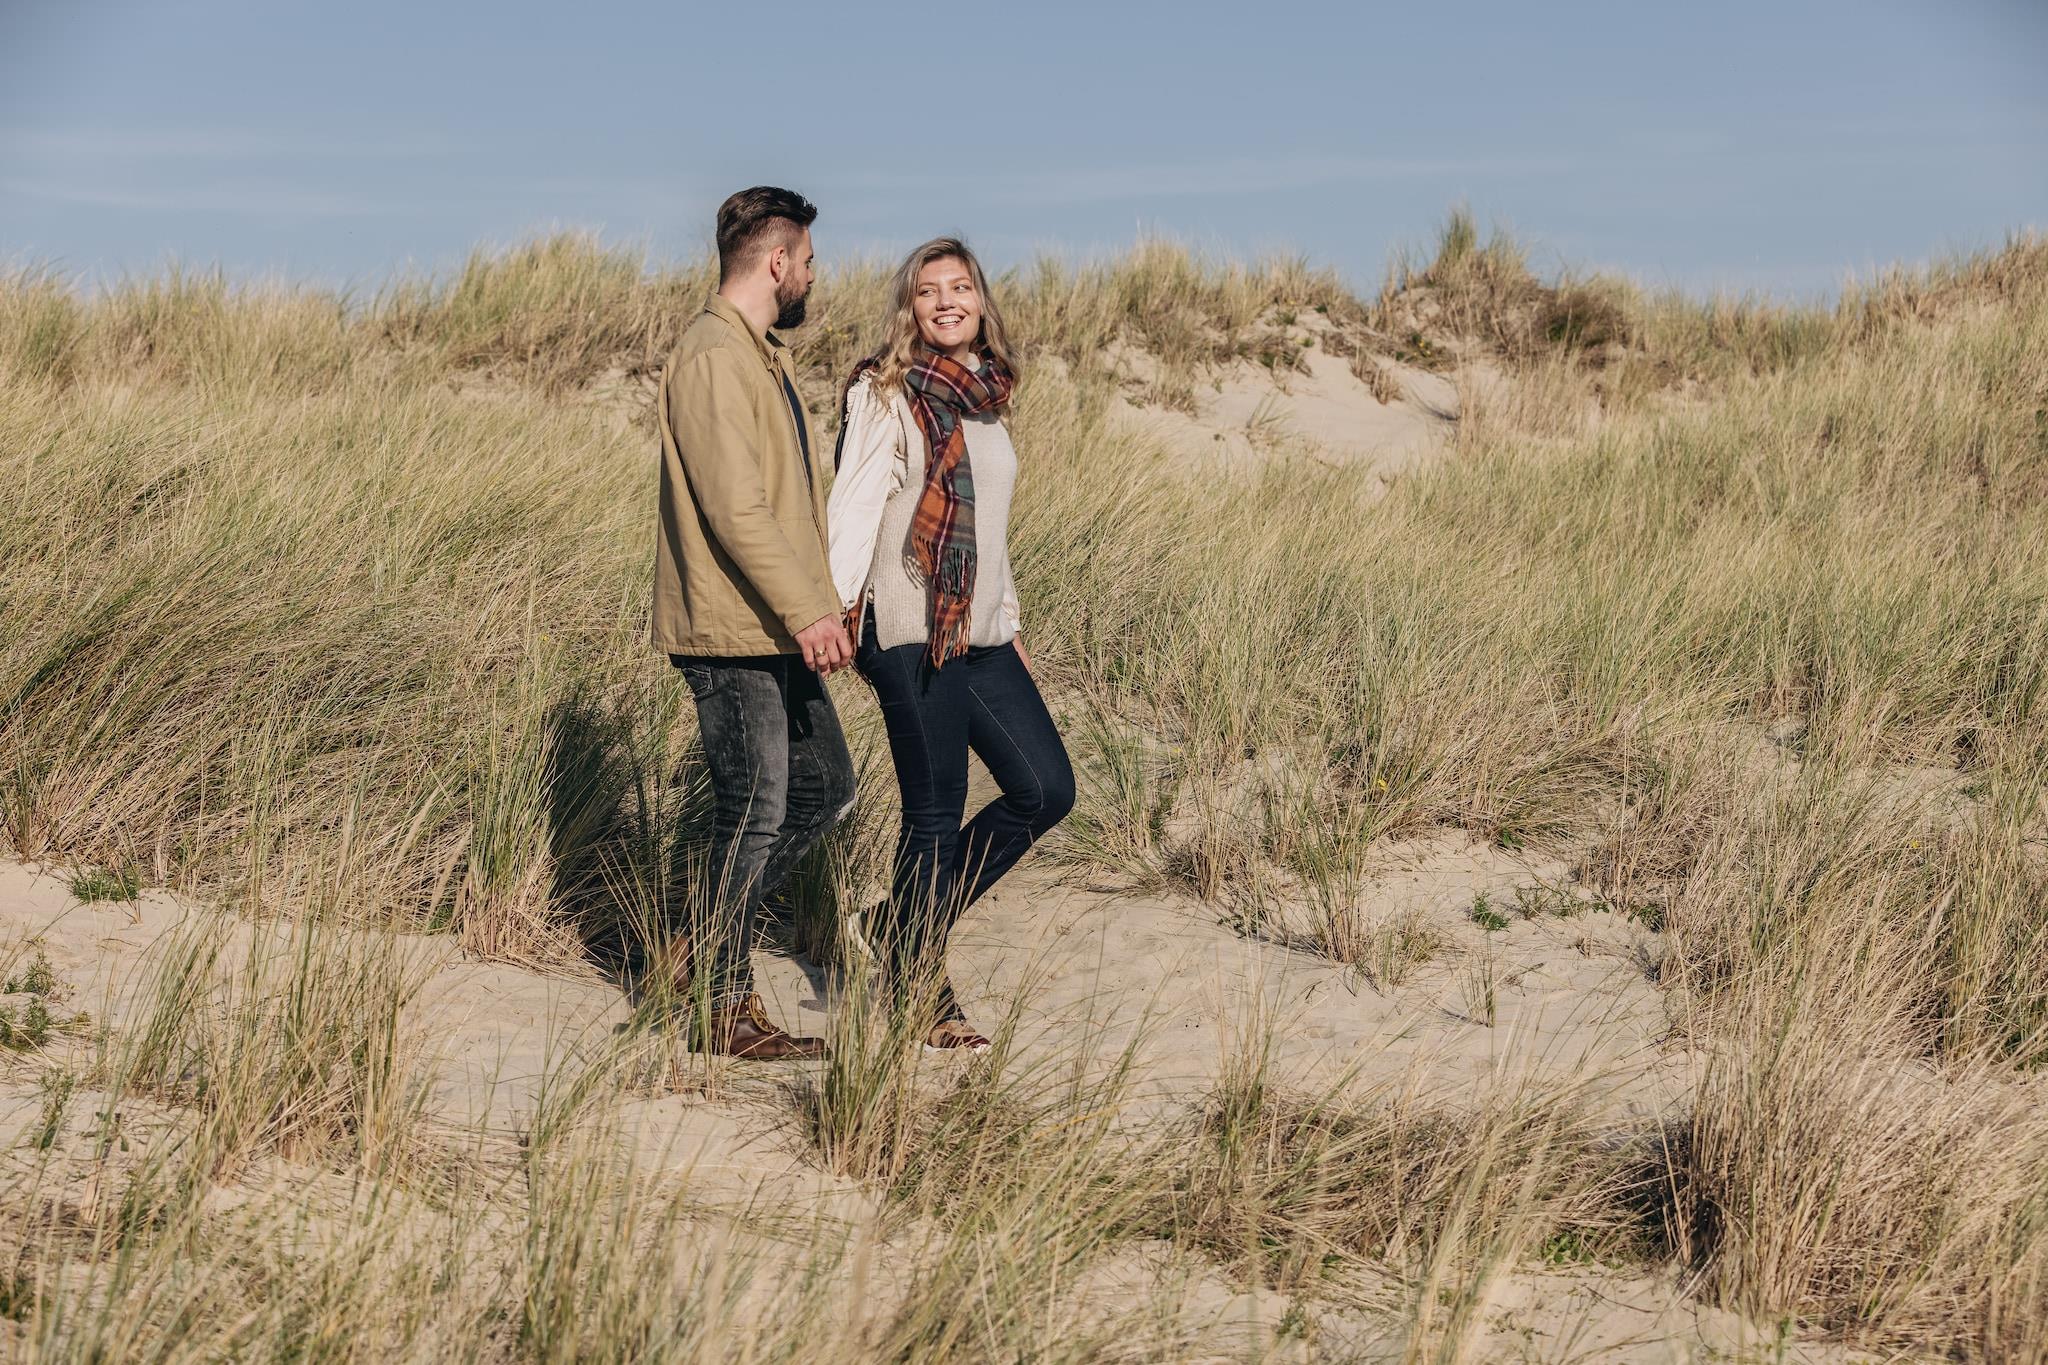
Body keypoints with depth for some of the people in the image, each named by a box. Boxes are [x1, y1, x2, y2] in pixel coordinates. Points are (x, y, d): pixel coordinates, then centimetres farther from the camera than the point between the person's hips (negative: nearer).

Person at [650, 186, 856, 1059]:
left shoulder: (762, 355, 18)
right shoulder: (713, 358, -16)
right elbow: (735, 507, -24)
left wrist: (814, 608, 22)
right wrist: (807, 611, -27)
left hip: (776, 632, 10)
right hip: (730, 634, -10)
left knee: (824, 788, 14)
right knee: (755, 814, -3)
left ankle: (702, 951, 21)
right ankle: (726, 1010, 9)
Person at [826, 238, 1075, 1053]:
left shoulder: (986, 397, 16)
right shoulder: (886, 393, -4)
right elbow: (854, 505, -11)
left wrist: (1010, 620, 23)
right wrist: (835, 610, -21)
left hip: (981, 634, 8)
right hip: (913, 632, -8)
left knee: (1045, 789, 7)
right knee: (935, 814, -3)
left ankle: (909, 928, 19)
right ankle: (919, 993, 10)